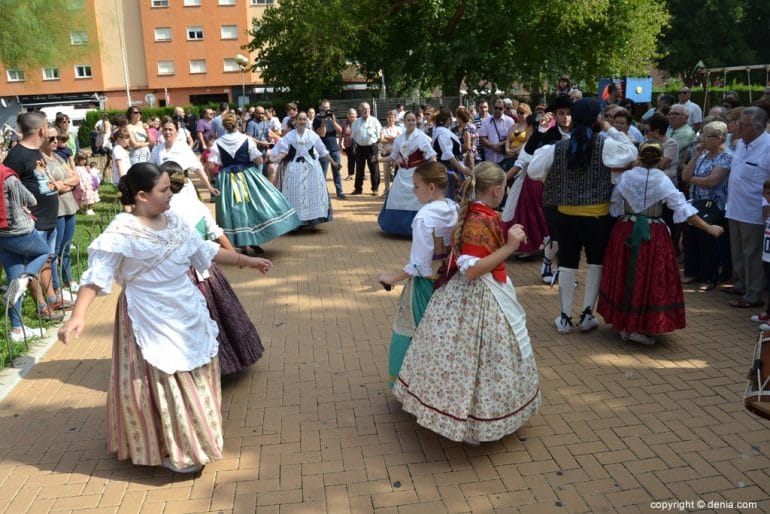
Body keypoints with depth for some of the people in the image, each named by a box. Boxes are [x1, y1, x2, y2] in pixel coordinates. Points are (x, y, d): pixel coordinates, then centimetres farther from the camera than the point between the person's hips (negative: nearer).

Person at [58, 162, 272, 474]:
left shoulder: (173, 222, 3)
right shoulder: (122, 232, -18)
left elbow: (205, 251, 12)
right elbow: (97, 274, -22)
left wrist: (247, 261, 14)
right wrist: (78, 316, -33)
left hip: (186, 311, 8)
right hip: (152, 319, -8)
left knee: (195, 373, 18)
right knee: (164, 379, 1)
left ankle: (192, 437, 40)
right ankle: (174, 450, 19)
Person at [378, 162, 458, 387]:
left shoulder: (424, 217, -23)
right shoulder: (454, 208, -3)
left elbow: (419, 265, -22)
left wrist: (392, 278, -11)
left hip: (426, 283, -7)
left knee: (415, 334, 10)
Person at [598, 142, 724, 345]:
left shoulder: (625, 176, -1)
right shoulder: (662, 180, -8)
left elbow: (614, 207, 4)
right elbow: (683, 208, -10)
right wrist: (709, 228, -5)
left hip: (625, 232, 3)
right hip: (653, 235, -3)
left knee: (625, 277, 13)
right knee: (650, 279, 5)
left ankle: (624, 326, 21)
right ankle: (638, 328, 5)